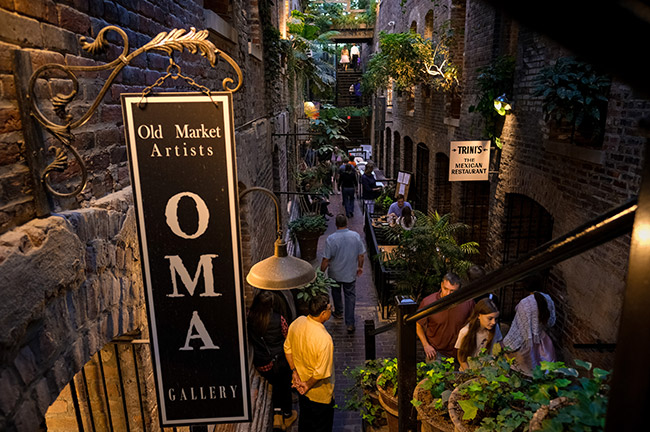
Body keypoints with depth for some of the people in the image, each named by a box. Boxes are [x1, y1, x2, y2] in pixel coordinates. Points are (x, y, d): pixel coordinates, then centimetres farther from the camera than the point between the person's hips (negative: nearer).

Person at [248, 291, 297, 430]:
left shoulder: (250, 318, -13)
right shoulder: (279, 319, -22)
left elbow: (251, 340, 2)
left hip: (260, 365, 3)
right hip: (279, 362, -3)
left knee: (277, 385, 27)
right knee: (285, 386, 23)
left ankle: (277, 416, 28)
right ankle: (287, 415, 40)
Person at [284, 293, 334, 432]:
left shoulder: (297, 322, -17)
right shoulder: (324, 339, -38)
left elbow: (287, 349, -2)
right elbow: (321, 372, -29)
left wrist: (294, 372, 3)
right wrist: (308, 385, -12)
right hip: (319, 394, -6)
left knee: (305, 417, 32)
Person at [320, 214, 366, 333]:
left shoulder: (331, 239, -21)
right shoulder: (356, 236, -12)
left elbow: (326, 259, -17)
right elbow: (361, 255, -3)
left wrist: (321, 272, -2)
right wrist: (360, 267, 14)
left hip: (335, 274, -1)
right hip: (351, 273, 1)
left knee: (336, 292, 25)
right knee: (350, 296, 11)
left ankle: (338, 312, 45)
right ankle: (350, 323, 7)